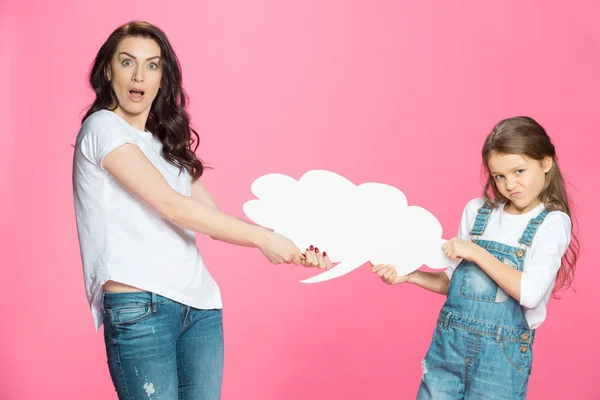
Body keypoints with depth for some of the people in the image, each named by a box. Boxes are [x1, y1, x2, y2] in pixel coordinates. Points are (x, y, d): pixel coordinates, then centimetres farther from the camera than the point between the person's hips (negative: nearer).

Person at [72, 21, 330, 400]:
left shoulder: (167, 141, 18)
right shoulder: (102, 126, -4)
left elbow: (213, 218, 12)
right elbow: (170, 205, -13)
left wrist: (292, 246, 1)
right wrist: (261, 236, -12)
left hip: (201, 307, 6)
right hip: (139, 307, -6)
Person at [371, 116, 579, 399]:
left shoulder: (552, 223, -7)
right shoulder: (477, 210, 5)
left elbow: (530, 293, -19)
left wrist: (477, 253, -18)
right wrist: (410, 275, -2)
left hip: (502, 351, -4)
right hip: (448, 340, 4)